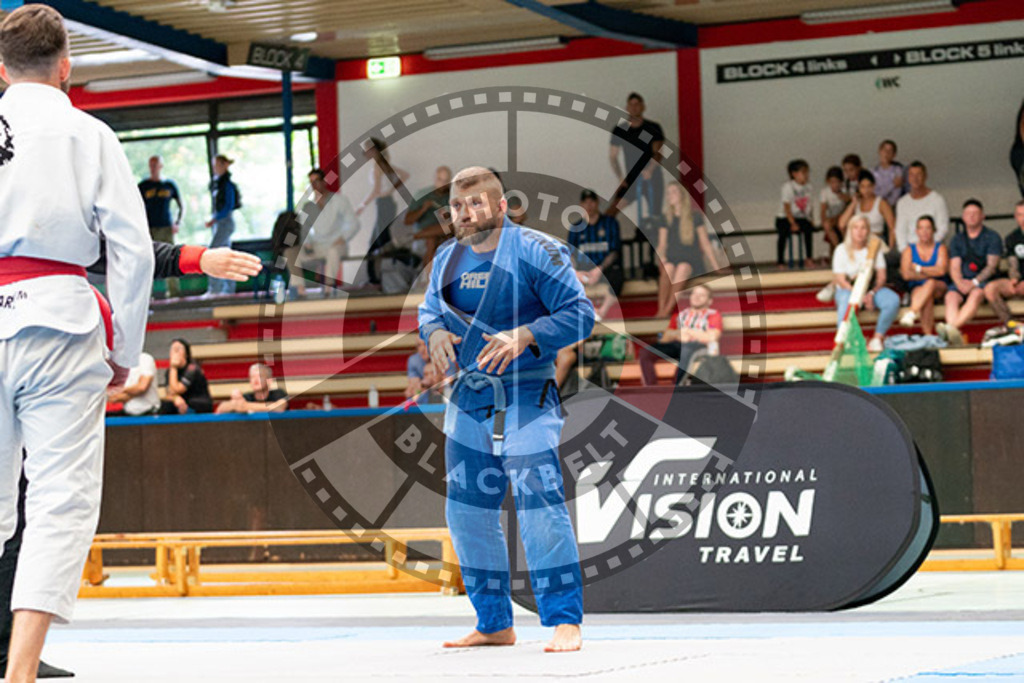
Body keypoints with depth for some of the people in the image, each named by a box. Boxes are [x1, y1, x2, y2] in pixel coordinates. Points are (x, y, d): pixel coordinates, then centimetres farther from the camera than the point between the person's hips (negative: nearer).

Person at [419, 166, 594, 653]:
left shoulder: (535, 252, -10)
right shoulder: (447, 259, 8)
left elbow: (580, 314, -12)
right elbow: (429, 309, 22)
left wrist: (525, 335, -25)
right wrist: (435, 333, -2)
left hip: (527, 399, -7)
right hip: (469, 398, 7)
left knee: (539, 504, -15)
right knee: (467, 512, 8)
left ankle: (565, 621, -9)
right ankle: (494, 623, 19)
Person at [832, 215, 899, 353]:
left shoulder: (875, 247, 5)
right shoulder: (842, 250, -3)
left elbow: (881, 276, 0)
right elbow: (840, 280, -9)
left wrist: (871, 293, -20)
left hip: (873, 289, 3)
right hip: (848, 289, -3)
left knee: (893, 300, -28)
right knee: (847, 303, -40)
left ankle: (877, 338, -21)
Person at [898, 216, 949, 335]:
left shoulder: (941, 249, 9)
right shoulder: (909, 250, 11)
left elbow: (941, 270, -8)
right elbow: (906, 275, -3)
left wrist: (918, 268, -4)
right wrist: (930, 273, -5)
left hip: (940, 287, 0)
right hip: (916, 288, 0)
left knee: (931, 283, -37)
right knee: (927, 297, -36)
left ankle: (911, 313, -52)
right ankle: (927, 334, -49)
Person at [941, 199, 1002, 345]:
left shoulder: (992, 237, 7)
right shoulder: (957, 240, 18)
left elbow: (991, 266, -3)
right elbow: (954, 267, 9)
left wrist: (975, 282, -17)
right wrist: (960, 283, -14)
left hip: (984, 280, -3)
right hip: (963, 281, 3)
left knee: (976, 294, -37)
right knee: (951, 296, -30)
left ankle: (952, 327, -58)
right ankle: (955, 335, -52)